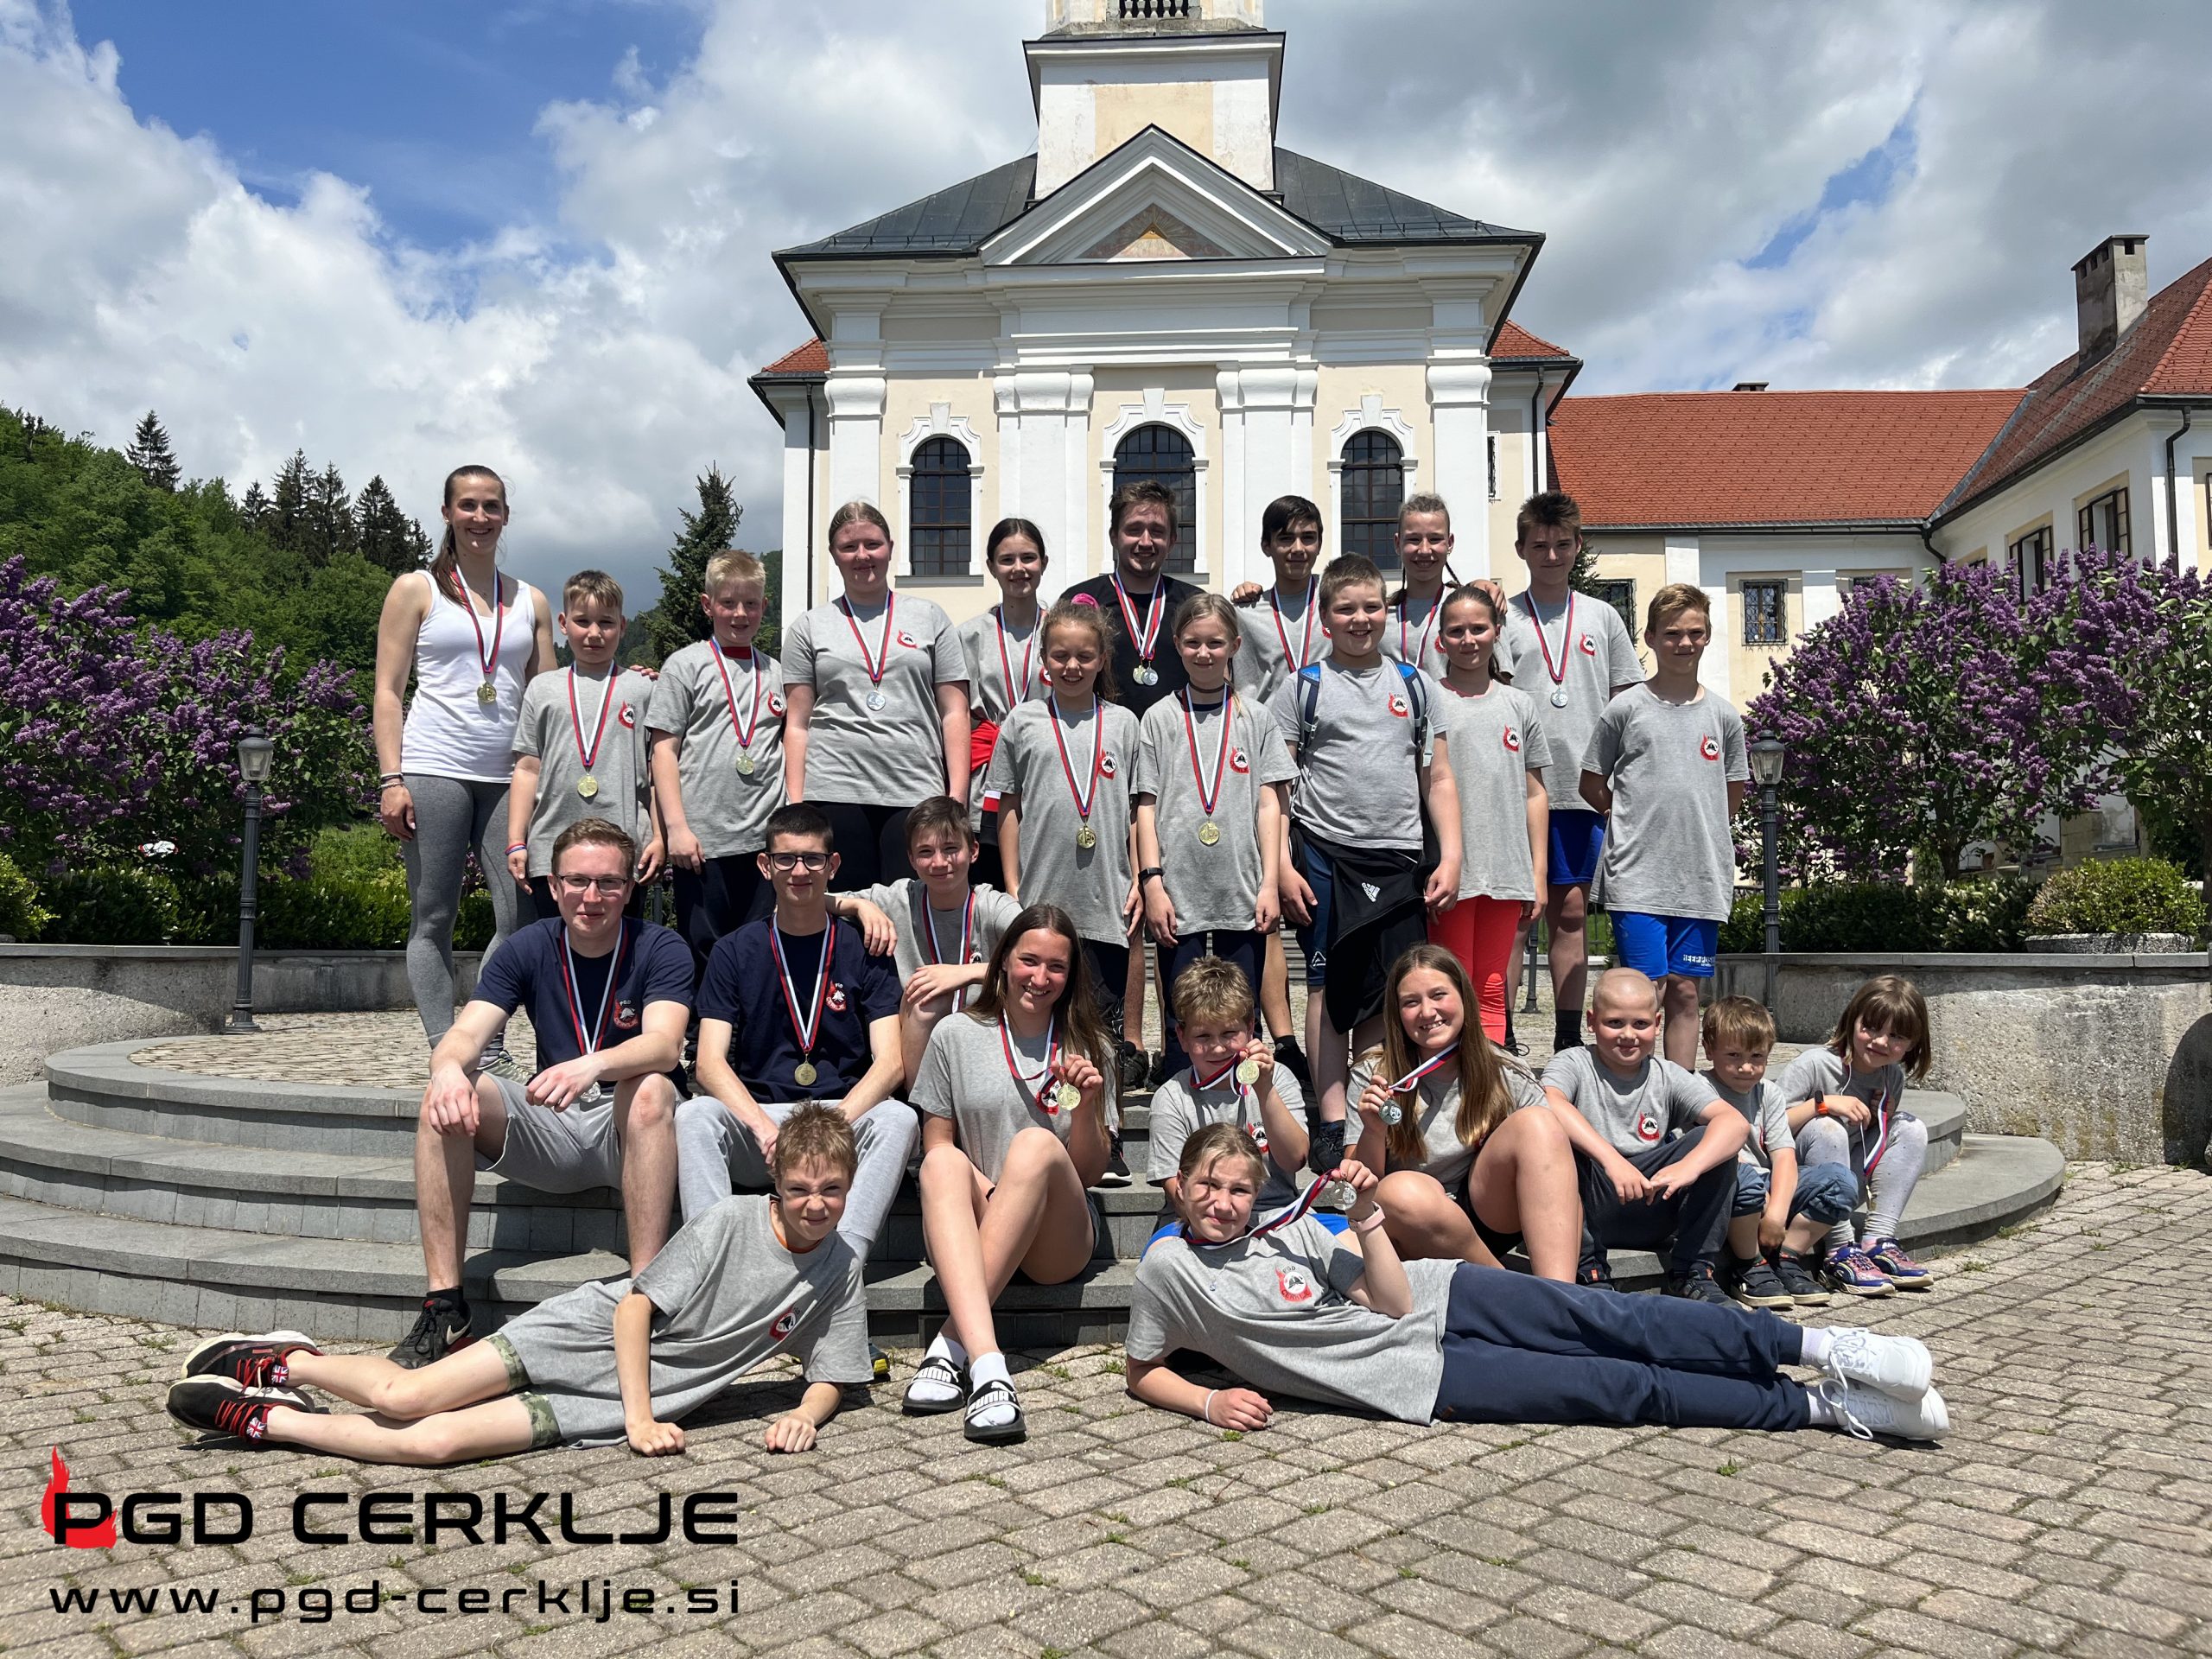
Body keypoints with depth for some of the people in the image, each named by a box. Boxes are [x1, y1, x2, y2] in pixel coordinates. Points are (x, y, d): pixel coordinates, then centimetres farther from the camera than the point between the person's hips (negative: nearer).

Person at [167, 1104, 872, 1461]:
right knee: (405, 1396, -14)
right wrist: (640, 1417, -18)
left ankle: (266, 1420, 6)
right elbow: (637, 1304, -9)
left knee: (435, 1441, -14)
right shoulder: (730, 1220, -11)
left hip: (608, 1406, 1)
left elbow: (831, 1381, 4)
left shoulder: (840, 1274, -1)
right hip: (590, 1332, -1)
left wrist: (805, 1415, -19)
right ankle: (288, 1361, 18)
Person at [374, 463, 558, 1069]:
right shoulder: (416, 591, 9)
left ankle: (490, 1044, 5)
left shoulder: (531, 602, 17)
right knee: (433, 918, -1)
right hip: (434, 770, -2)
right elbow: (388, 692, 4)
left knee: (521, 914, -5)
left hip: (509, 776, 3)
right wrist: (391, 779, -6)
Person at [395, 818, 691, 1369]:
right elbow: (465, 1034, -10)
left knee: (651, 1090, -36)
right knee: (445, 1100, -21)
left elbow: (665, 1045, -25)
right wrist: (449, 1067, -36)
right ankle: (444, 1305, -19)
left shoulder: (660, 950, -7)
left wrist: (592, 1065, -46)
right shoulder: (527, 950, 2)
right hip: (549, 1131, 3)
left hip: (626, 1130, -3)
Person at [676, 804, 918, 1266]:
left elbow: (889, 1063, -3)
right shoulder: (735, 953, 7)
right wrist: (764, 1128, -21)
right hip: (754, 1114, 1)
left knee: (898, 1119, -31)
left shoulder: (863, 951, 6)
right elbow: (710, 1064, -2)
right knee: (694, 1115, -29)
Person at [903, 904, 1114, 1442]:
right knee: (943, 1163, -32)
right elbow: (936, 1145, 7)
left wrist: (1086, 1104, -12)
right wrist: (989, 1193, -12)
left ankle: (951, 1344, -34)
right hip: (970, 1233, 0)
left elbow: (1088, 1174, 7)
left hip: (1058, 1241, 0)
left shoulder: (1088, 1049, 9)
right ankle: (986, 1363, -50)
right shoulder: (955, 1035, 8)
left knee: (1037, 1144, -31)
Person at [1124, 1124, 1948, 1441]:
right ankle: (1828, 1406, -4)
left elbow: (1391, 1299, 1)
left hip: (1433, 1297, 4)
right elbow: (1143, 1372, 4)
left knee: (1606, 1322, -14)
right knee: (1623, 1388, -9)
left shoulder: (1291, 1224, 4)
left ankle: (1825, 1346, -7)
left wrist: (1367, 1216, -14)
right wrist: (1211, 1403, -15)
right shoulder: (1168, 1269, -5)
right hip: (1415, 1378, -4)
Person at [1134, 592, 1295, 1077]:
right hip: (1178, 896, -1)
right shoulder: (1160, 718, 7)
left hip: (1243, 896, 1)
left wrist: (1270, 884, -2)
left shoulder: (1255, 718, 9)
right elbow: (1147, 806, 4)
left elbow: (1270, 805, 6)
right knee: (1183, 1024, 3)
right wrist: (1152, 881, -5)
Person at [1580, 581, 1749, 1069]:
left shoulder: (1723, 714, 9)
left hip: (1702, 878, 3)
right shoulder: (1626, 708, 1)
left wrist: (1694, 827, 11)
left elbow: (1734, 795, 19)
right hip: (1637, 876, -3)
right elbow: (1592, 784, 7)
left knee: (1685, 991, 9)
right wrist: (1637, 821, 5)